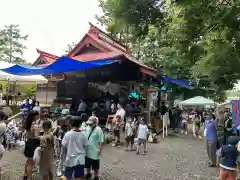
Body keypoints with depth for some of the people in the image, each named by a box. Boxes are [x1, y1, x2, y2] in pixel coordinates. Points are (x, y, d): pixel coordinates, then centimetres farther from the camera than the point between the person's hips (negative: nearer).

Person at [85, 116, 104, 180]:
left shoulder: (98, 130, -19)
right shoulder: (87, 128, 1)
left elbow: (101, 141, -19)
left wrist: (100, 150, -21)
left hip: (95, 152, -6)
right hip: (87, 151, 6)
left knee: (95, 166, 11)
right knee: (87, 164, 24)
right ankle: (88, 173, 47)